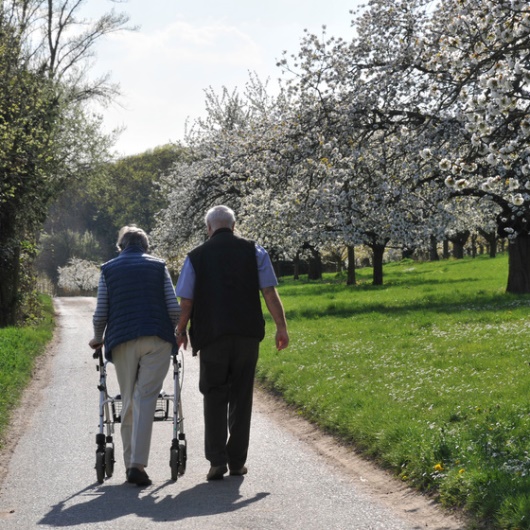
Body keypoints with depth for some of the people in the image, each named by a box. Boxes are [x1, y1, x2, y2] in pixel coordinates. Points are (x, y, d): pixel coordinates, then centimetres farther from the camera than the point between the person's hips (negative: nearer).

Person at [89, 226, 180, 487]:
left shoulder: (108, 269, 11)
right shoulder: (158, 266, 10)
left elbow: (100, 313, 7)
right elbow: (174, 308, 4)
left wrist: (97, 339, 24)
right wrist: (177, 333, 21)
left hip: (122, 341, 1)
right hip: (157, 339, -1)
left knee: (128, 401, 12)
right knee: (146, 399, -5)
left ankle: (130, 463, 13)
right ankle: (137, 464, -15)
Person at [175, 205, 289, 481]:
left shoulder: (196, 256, 4)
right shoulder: (254, 251, 6)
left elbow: (186, 302, 3)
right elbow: (270, 293, 0)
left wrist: (181, 331, 18)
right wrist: (281, 328, 6)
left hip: (212, 334, -1)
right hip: (247, 334, 1)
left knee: (214, 397, 7)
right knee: (241, 397, 9)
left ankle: (217, 460, -2)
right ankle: (237, 461, 11)